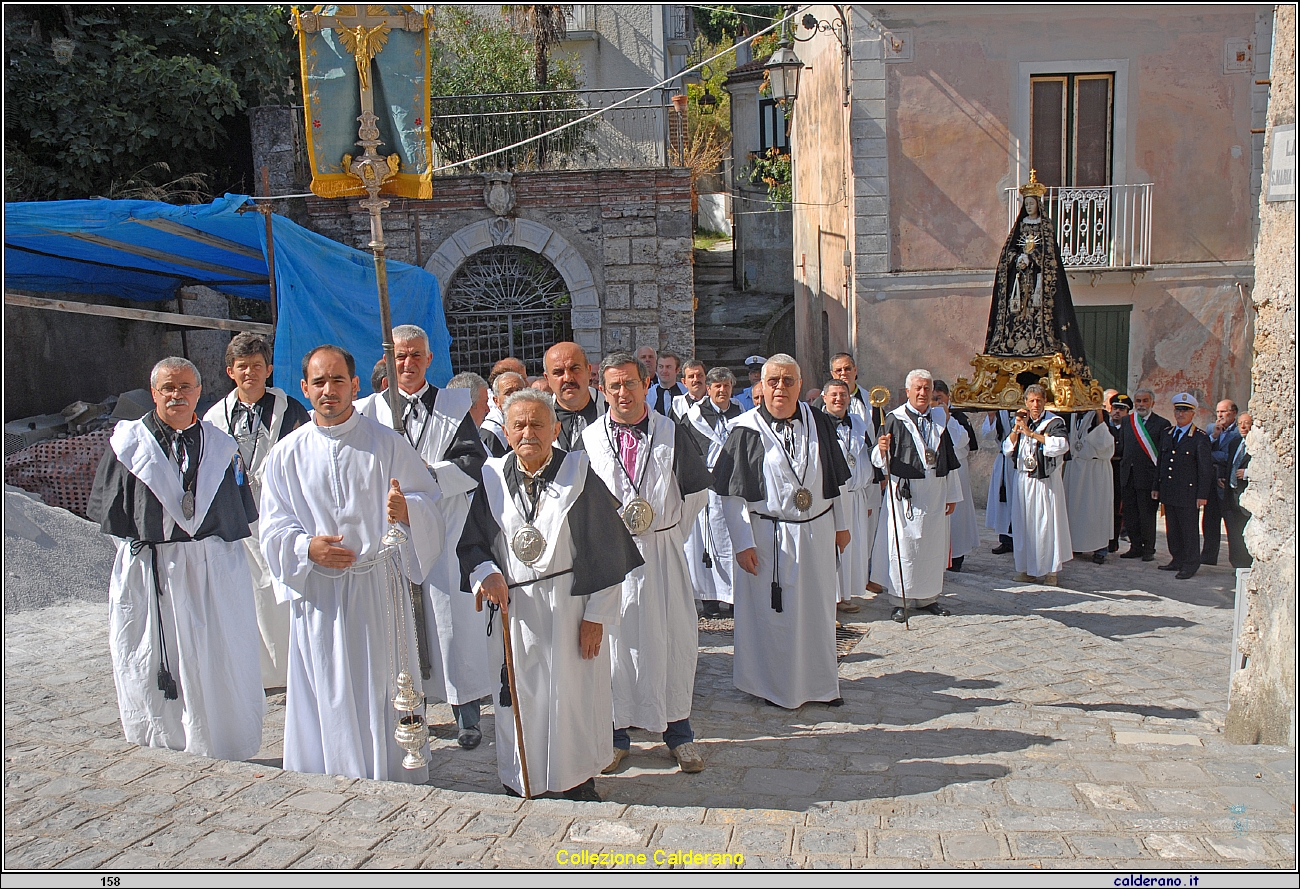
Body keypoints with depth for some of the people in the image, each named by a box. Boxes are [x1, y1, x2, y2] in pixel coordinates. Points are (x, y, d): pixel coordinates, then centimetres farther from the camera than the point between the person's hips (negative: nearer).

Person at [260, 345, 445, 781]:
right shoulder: (287, 455, 6)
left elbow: (429, 500, -1)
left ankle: (395, 788, 18)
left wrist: (407, 509, -23)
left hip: (380, 587, -1)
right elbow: (274, 528, 6)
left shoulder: (387, 443, 2)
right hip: (318, 596, 1)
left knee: (385, 694, 3)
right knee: (328, 701, 6)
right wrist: (307, 547, -14)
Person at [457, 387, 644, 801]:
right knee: (519, 701, 9)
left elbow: (607, 551, -4)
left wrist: (596, 615, -8)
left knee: (576, 696, 6)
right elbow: (471, 543, 10)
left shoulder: (580, 475, -5)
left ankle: (580, 780, 26)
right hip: (514, 612, 2)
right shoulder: (492, 479, 3)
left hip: (571, 608, -2)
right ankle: (521, 784, 27)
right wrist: (486, 574, -12)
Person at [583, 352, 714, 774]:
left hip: (663, 552, 0)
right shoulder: (588, 439, 2)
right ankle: (616, 733, 19)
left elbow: (698, 488, 10)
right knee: (614, 639, 5)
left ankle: (678, 731, 18)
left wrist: (674, 530, 7)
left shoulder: (672, 434, 2)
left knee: (674, 639, 4)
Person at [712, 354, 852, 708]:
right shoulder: (746, 430, -9)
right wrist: (742, 543, -13)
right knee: (772, 612, 7)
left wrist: (841, 524, 11)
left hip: (817, 532, 4)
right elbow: (732, 493, -10)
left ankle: (820, 680, 32)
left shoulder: (820, 424, 2)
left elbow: (835, 479, 11)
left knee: (817, 609, 14)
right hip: (768, 536, -4)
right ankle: (777, 686, 25)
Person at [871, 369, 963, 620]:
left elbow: (949, 459, 13)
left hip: (935, 494, 5)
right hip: (905, 493, -5)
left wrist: (952, 494, 12)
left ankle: (928, 597, 24)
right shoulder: (895, 419, -4)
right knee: (902, 546, -1)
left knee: (933, 545, 11)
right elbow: (878, 459, -7)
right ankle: (899, 601, 7)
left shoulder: (939, 419, 10)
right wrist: (882, 449, -31)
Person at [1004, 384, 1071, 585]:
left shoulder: (1054, 422, -4)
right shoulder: (1021, 421, 12)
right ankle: (1028, 569, 14)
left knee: (1046, 523, -4)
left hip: (1045, 482, -5)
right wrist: (1016, 428, -9)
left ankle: (1049, 570, 4)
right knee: (1024, 523, 6)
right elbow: (1007, 449, 6)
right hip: (1023, 480, 5)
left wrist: (1031, 433, -22)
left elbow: (1062, 445, -22)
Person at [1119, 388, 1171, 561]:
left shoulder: (1162, 424, -3)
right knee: (1130, 513, 8)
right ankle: (1136, 547, 19)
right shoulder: (1127, 422, 12)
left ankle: (1148, 549, 12)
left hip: (1148, 476, -5)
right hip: (1128, 475, 5)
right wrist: (1123, 464, 7)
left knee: (1147, 514, 1)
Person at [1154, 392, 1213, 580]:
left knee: (1189, 529, 0)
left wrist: (1202, 495, -10)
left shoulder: (1200, 438, -5)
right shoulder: (1166, 433, 12)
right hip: (1168, 492, 6)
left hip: (1188, 493, -6)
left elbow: (1206, 469, -6)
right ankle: (1177, 560, 23)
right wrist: (1156, 486, 13)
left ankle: (1190, 565, 8)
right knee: (1172, 529, 12)